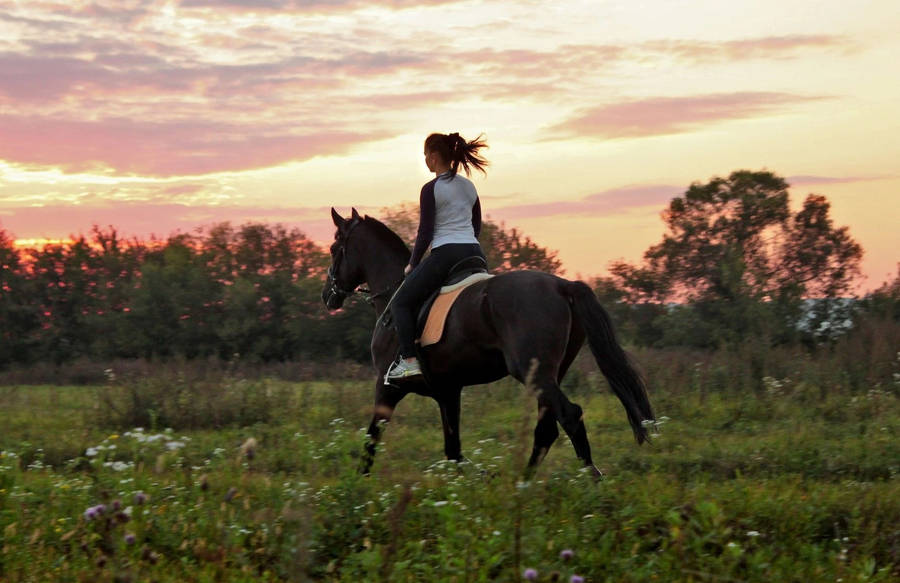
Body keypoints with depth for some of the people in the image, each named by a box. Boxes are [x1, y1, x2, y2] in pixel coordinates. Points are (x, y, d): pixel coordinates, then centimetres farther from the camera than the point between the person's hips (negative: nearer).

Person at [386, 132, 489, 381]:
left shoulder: (431, 190, -7)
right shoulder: (469, 186, 14)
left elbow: (425, 233, -8)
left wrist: (412, 264, 3)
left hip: (445, 255, -7)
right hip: (475, 254, 7)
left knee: (400, 302, 2)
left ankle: (409, 360, -10)